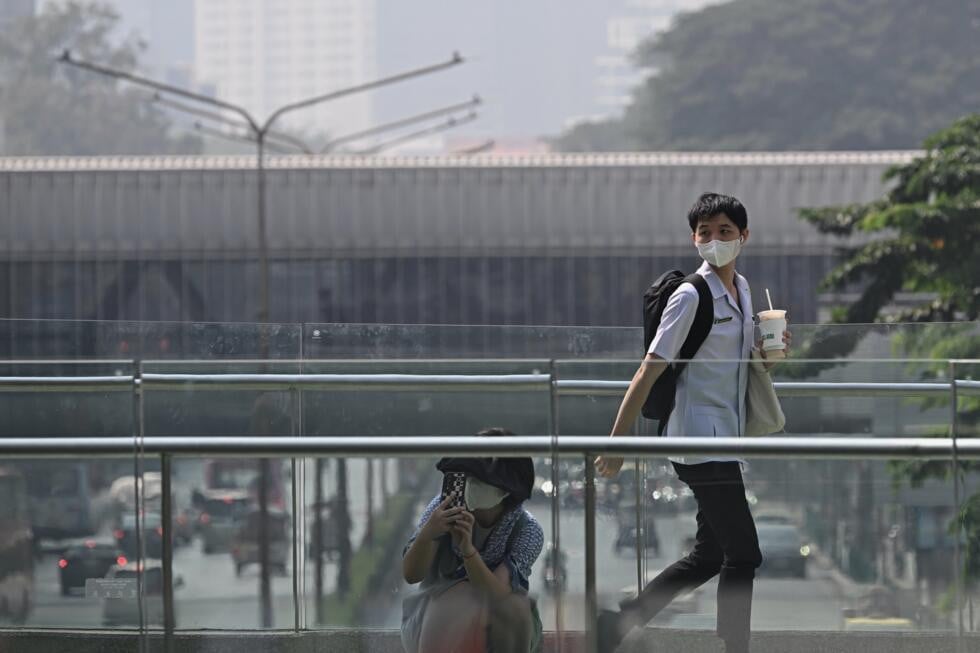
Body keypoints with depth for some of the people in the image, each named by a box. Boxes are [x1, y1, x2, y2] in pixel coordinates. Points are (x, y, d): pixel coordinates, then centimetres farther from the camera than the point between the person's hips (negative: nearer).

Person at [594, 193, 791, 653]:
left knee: (709, 556, 14)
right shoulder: (691, 296, -13)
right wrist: (617, 442, -17)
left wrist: (765, 352, 3)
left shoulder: (741, 290, 12)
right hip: (700, 439, -9)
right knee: (742, 555, -8)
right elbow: (649, 372, -14)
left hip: (724, 440, 9)